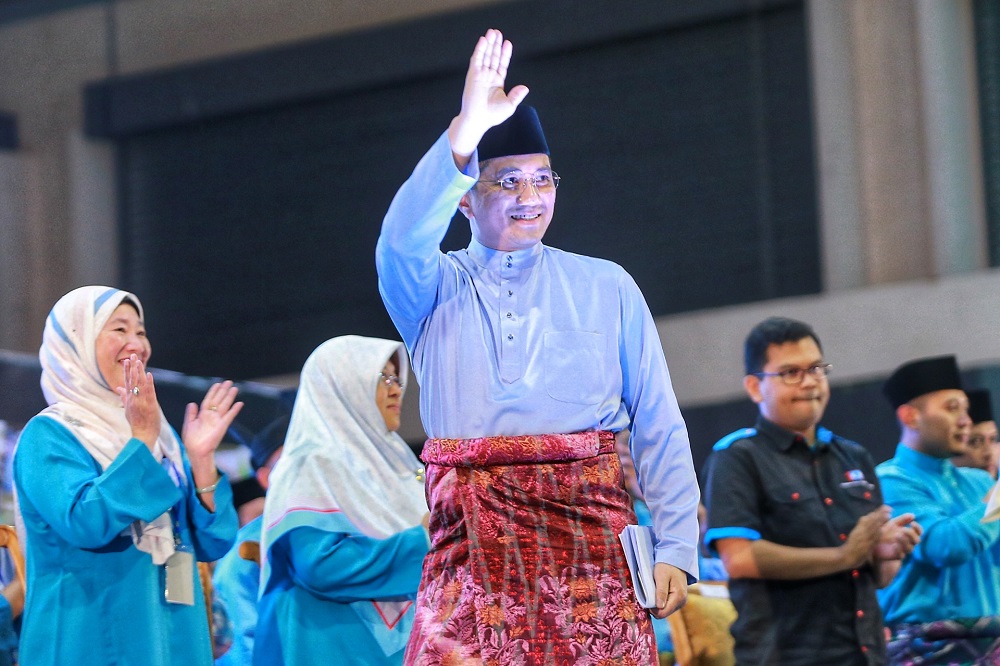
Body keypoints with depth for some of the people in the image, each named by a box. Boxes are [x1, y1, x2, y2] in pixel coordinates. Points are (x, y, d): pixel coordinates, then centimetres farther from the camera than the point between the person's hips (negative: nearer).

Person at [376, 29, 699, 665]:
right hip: (473, 542, 0)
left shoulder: (607, 288, 12)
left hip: (590, 535, 1)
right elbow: (403, 240, -15)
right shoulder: (435, 289, 10)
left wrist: (676, 548, -3)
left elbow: (659, 426, 7)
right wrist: (467, 130, -25)